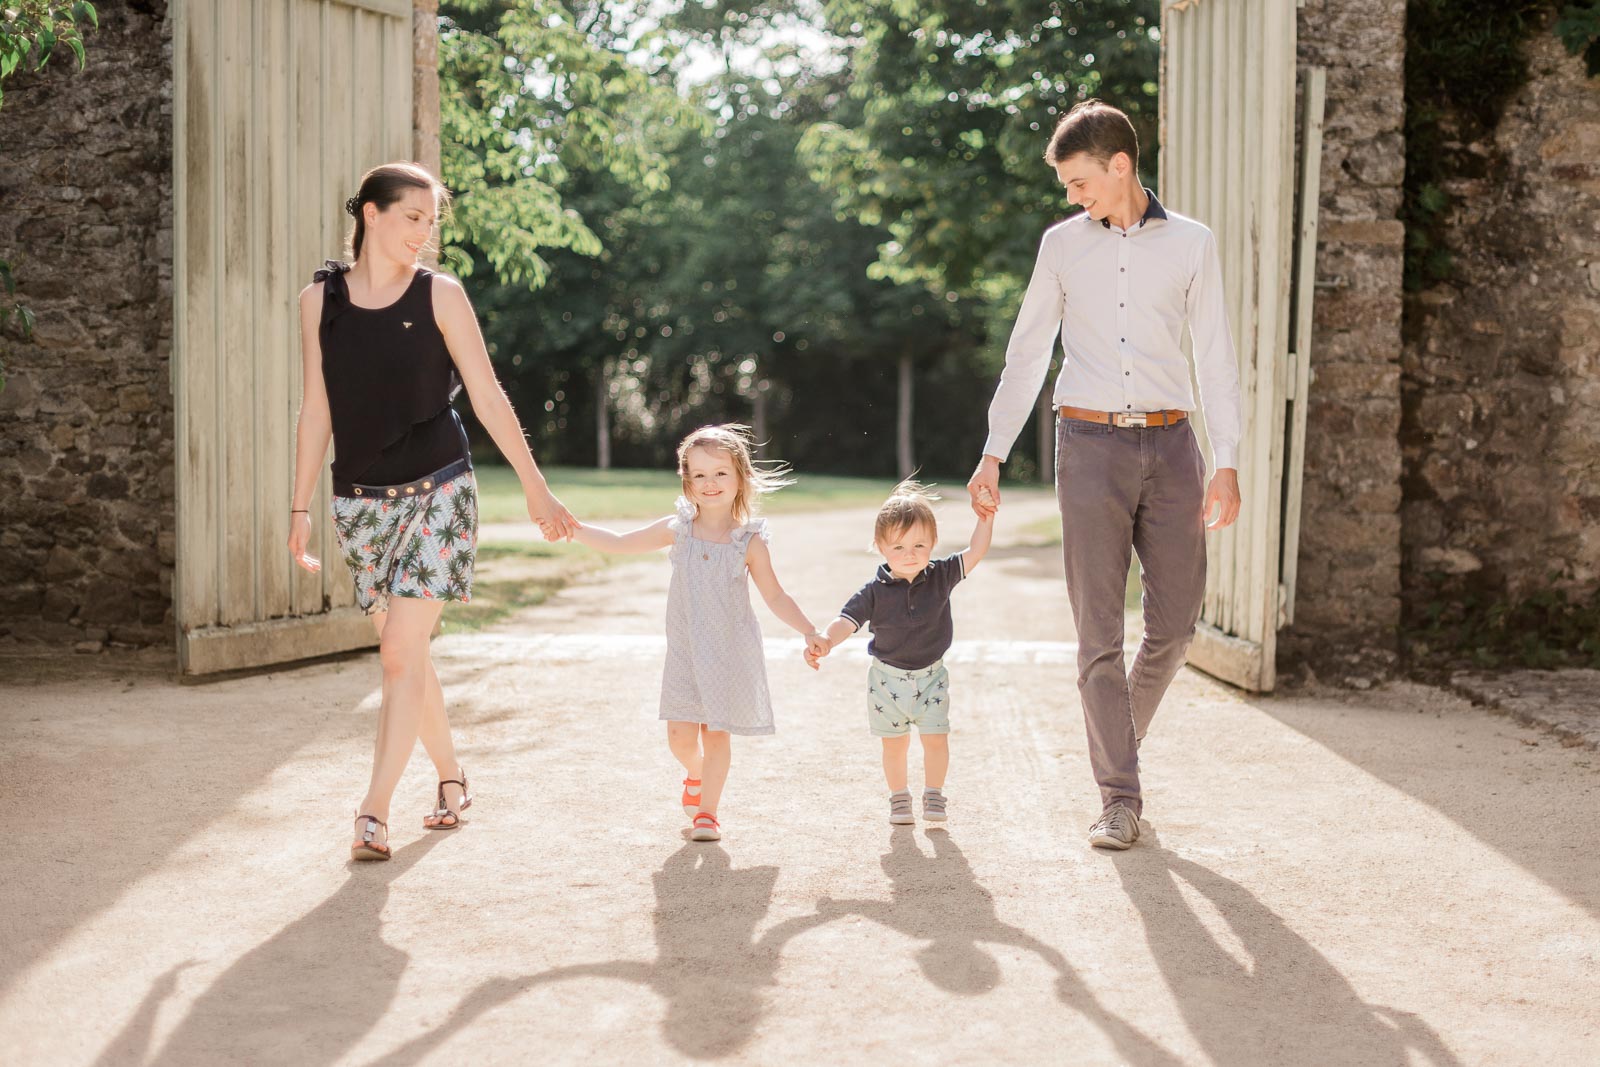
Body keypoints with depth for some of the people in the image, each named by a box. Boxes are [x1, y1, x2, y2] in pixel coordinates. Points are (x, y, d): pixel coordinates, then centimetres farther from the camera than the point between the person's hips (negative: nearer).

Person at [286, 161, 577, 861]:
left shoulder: (440, 295, -2)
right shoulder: (321, 299, 3)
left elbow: (487, 398, 1)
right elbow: (317, 409, 7)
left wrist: (535, 488, 2)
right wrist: (300, 507, 7)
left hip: (438, 493, -3)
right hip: (362, 501, 3)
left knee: (401, 651, -12)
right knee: (407, 654, 10)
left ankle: (374, 814, -10)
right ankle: (451, 780, 30)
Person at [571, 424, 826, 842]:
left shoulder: (749, 541, -8)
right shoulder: (677, 530, -4)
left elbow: (775, 596, 0)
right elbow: (618, 543, 5)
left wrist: (809, 632, -9)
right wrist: (571, 528, -2)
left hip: (730, 652, -2)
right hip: (685, 651, 2)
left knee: (716, 733, 1)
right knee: (680, 734, 0)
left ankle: (707, 811, 18)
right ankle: (695, 773, 34)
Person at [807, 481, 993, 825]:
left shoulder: (941, 576, -9)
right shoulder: (875, 591, -14)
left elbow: (976, 552, -12)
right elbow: (847, 621, -18)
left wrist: (986, 518, -25)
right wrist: (825, 641, -35)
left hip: (931, 677, 1)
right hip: (888, 678, -1)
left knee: (936, 739, -2)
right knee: (895, 744, 8)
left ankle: (933, 795, 18)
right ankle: (899, 797, 27)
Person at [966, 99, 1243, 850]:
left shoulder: (1191, 244, 5)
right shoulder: (1062, 245, 8)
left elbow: (1215, 357, 5)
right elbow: (1027, 353, 13)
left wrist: (1226, 464, -3)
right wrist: (993, 455, 8)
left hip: (1169, 443, 0)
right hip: (1091, 444, 0)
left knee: (1176, 620, 2)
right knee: (1099, 631, -4)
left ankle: (1121, 738, 27)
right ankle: (1119, 795, 2)